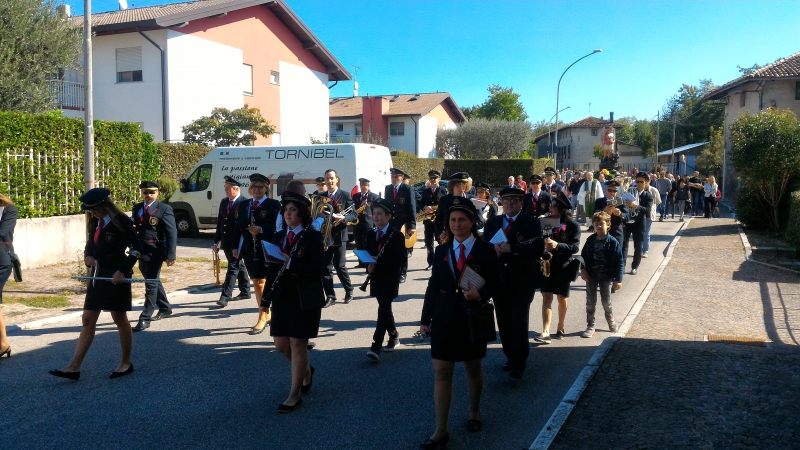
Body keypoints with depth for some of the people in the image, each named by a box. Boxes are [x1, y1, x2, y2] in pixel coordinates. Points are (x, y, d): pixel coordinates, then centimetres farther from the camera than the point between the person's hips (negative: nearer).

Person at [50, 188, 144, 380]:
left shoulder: (121, 221, -13)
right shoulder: (96, 222, 9)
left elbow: (137, 248, -17)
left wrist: (123, 270, -22)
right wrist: (88, 256, -1)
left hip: (115, 277, -7)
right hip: (98, 276, 7)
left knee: (120, 319, 4)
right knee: (88, 320, 5)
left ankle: (126, 363, 19)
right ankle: (74, 367, 6)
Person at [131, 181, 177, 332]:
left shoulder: (164, 209, -8)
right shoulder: (137, 208, 12)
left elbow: (172, 233, -13)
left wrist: (170, 255, -19)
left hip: (155, 252, -7)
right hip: (141, 251, 7)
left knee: (151, 284, -4)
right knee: (153, 282, 19)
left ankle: (145, 318, 0)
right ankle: (165, 309, 36)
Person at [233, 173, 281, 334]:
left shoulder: (274, 205, -6)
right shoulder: (243, 205, 12)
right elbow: (239, 227, 12)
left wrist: (261, 229, -24)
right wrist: (236, 246, 7)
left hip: (266, 250, -6)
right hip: (249, 250, 6)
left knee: (261, 283, -4)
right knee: (256, 283, 12)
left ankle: (262, 318, 5)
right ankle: (267, 314, 24)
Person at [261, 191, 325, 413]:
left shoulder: (313, 237, -9)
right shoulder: (278, 237, 9)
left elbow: (318, 269, -18)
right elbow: (273, 269, 10)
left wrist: (291, 263, -28)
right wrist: (266, 299, 6)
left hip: (306, 299, -6)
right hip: (282, 297, 6)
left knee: (297, 344, -2)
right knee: (281, 343, 8)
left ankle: (294, 396, 9)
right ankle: (306, 370, 37)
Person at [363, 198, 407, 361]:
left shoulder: (396, 235, -9)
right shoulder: (370, 234, 8)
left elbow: (402, 260, -14)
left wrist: (380, 260, -22)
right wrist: (369, 265, -9)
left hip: (390, 280, -6)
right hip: (377, 278, 6)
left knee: (383, 310, -11)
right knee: (385, 309, 15)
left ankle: (376, 346, -14)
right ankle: (394, 336, 33)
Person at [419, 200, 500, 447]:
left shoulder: (486, 250, -3)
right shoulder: (441, 251, 5)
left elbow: (496, 282, -2)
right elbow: (433, 287, 5)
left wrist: (481, 294, -23)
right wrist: (425, 319, 3)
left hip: (474, 319, -1)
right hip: (445, 319, 2)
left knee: (473, 368, 16)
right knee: (442, 373, -2)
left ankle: (474, 412, 41)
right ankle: (441, 431, 4)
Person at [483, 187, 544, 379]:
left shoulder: (532, 222, -3)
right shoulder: (492, 223, 10)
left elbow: (538, 249, -17)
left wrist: (511, 248, -22)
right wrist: (494, 250, -19)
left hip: (523, 280, -4)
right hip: (499, 279, 4)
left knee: (519, 321, -9)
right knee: (504, 323, 11)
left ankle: (518, 363, 0)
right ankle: (511, 358, 27)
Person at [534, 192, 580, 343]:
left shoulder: (573, 226, -6)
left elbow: (575, 247, -14)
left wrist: (557, 245, -28)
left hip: (563, 267, -1)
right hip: (546, 265, 1)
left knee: (562, 298, 14)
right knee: (546, 298, -5)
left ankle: (560, 327, 32)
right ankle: (545, 332, -11)